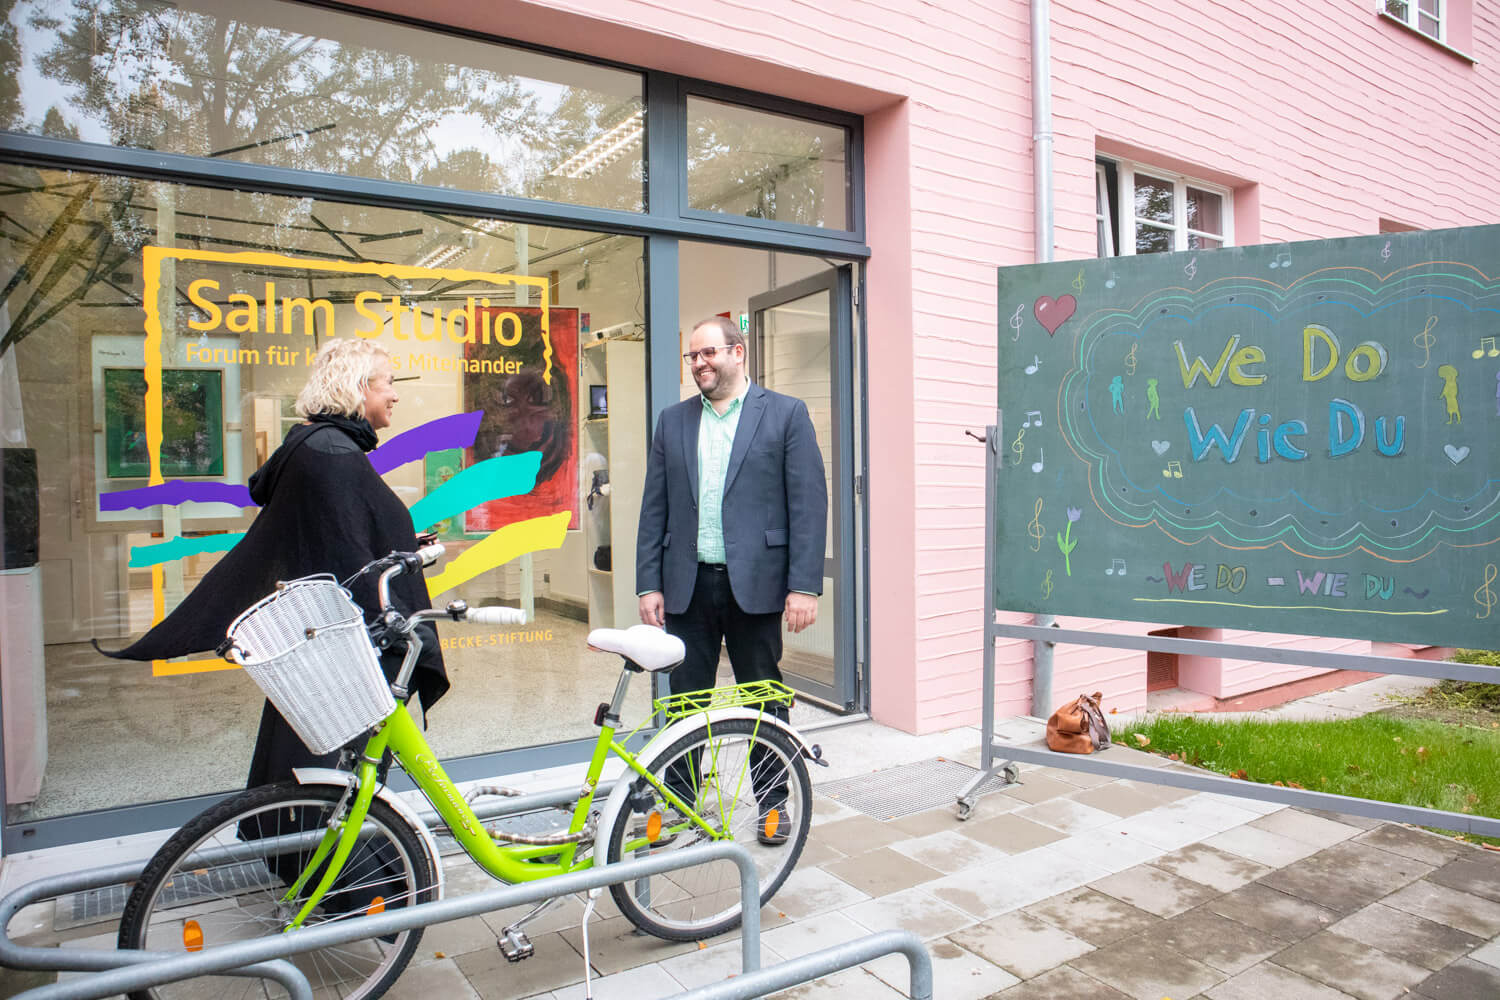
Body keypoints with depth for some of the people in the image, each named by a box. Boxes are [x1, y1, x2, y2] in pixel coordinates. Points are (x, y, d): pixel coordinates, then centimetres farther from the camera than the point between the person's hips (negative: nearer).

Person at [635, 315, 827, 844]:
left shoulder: (785, 413, 0)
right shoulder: (673, 421, 11)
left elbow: (809, 503, -5)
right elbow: (654, 508, 10)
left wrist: (804, 586, -12)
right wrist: (649, 584, 4)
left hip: (755, 583, -3)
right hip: (688, 585, 3)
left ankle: (772, 801, 27)